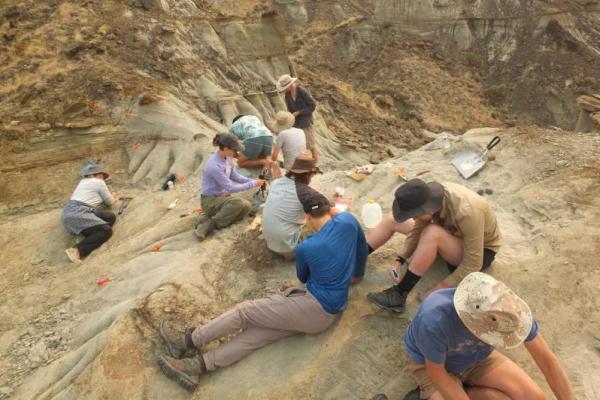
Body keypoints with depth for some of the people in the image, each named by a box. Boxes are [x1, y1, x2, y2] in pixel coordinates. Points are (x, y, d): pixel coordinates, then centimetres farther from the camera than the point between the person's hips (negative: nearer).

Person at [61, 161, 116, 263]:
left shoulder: (83, 182, 25)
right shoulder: (99, 182, 3)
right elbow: (110, 202, 13)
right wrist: (112, 197, 34)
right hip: (77, 213, -8)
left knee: (110, 216, 4)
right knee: (107, 230, -19)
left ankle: (91, 235, -16)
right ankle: (77, 251, -30)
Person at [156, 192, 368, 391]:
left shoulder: (305, 247, -13)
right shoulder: (348, 220, -3)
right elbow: (362, 247, 16)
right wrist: (356, 274, 33)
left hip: (314, 308, -7)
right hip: (330, 313, 7)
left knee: (245, 311, 0)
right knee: (256, 333, 0)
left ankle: (188, 341, 12)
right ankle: (197, 366, -2)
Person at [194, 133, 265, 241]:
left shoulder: (228, 157, -4)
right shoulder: (214, 166, -29)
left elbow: (234, 176, 10)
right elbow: (230, 188, -23)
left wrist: (252, 180, -3)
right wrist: (253, 184, -16)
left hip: (222, 195, 8)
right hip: (210, 200, -8)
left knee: (247, 206, -15)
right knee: (238, 203, -32)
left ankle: (212, 215, -5)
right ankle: (211, 224, -15)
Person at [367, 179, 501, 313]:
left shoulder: (466, 213, -39)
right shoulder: (429, 196, -21)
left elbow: (473, 263, -31)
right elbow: (417, 230, -9)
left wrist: (440, 289, -28)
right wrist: (400, 261, -19)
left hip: (483, 250, -7)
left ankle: (398, 295, -28)